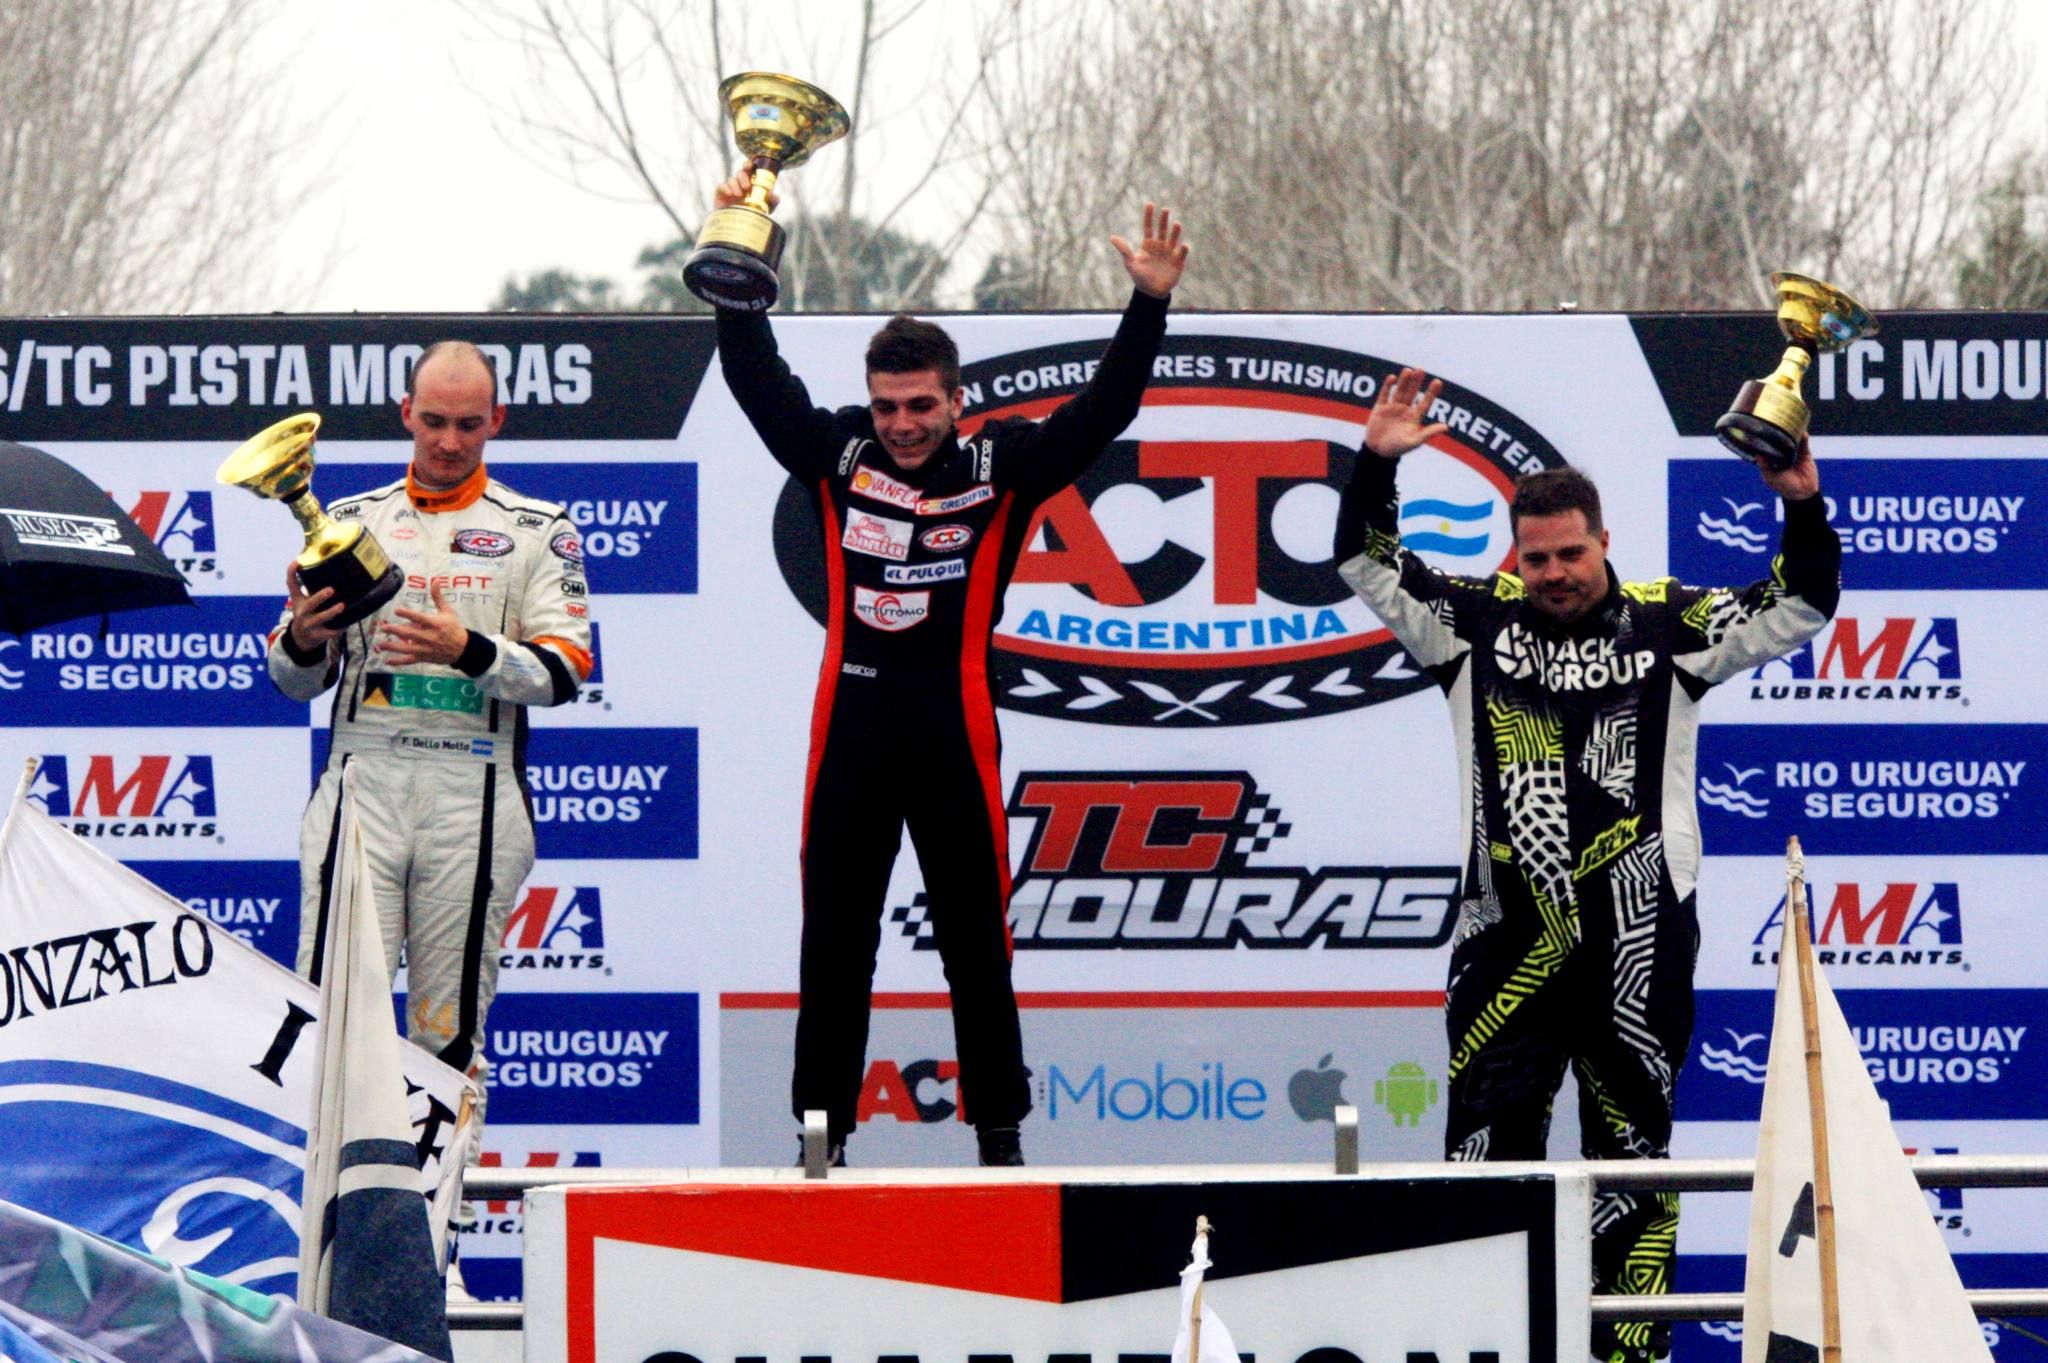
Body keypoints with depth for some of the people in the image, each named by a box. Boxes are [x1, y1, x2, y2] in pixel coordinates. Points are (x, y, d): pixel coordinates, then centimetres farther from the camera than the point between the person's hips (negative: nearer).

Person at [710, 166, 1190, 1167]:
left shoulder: (1001, 468, 1)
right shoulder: (835, 457, 6)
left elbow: (1103, 411, -3)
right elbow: (756, 379, 9)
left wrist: (1149, 306, -12)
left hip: (955, 731, -2)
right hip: (850, 727, 2)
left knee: (976, 941, 5)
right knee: (833, 943, 5)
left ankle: (1000, 1136, 11)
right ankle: (821, 1136, 10)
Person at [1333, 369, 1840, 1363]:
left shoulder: (1666, 625, 4)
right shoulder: (1476, 621, 6)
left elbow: (1802, 609, 3)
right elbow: (1367, 567, 5)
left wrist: (1803, 506, -12)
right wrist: (1376, 465, -9)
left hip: (1639, 935, -1)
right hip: (1512, 934, 1)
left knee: (1632, 1138, 5)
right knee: (1488, 1135, -4)